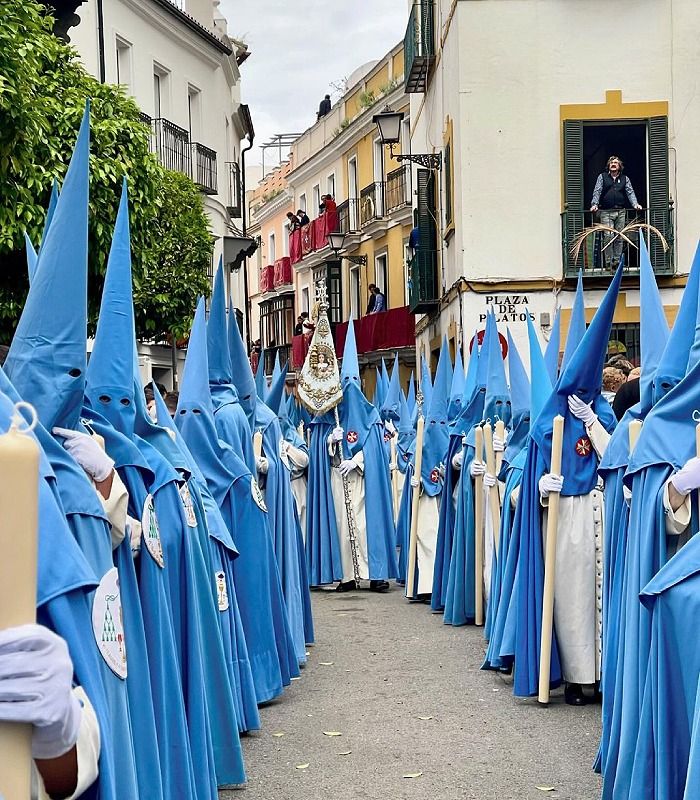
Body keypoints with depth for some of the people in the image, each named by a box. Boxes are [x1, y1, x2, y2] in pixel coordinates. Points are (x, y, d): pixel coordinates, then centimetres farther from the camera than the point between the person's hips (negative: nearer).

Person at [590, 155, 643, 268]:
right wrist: (594, 204, -13)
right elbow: (597, 191, 3)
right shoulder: (602, 177, 10)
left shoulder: (625, 179, 14)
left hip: (621, 212, 2)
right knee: (608, 236, -10)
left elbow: (630, 192, 8)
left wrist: (635, 204, -8)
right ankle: (608, 262, -5)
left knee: (619, 237, 3)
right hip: (606, 212, -2)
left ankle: (617, 261, 9)